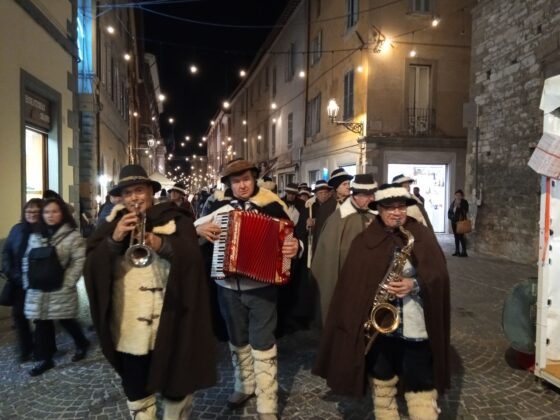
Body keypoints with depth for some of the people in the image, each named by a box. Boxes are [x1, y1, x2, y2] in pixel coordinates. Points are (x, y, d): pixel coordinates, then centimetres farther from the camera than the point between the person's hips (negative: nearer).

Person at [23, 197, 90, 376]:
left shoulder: (72, 235, -7)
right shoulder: (35, 235, 11)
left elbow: (79, 261, -12)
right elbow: (27, 260, 14)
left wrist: (66, 283, -17)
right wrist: (28, 282, 3)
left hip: (61, 290, -5)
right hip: (38, 291, 5)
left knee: (66, 321, 6)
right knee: (41, 324, 9)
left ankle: (82, 344, 32)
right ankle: (44, 359, 22)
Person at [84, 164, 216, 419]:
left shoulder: (174, 219, 0)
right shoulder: (113, 224, 8)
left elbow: (192, 258, -13)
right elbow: (92, 267, -3)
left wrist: (162, 244, -30)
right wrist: (114, 239, -19)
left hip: (169, 324, -2)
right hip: (130, 328, 2)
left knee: (177, 388, 14)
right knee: (136, 392, 17)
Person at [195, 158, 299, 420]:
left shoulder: (272, 205, -7)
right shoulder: (220, 206, 1)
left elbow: (289, 237, -4)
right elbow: (193, 227, 13)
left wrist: (294, 247, -26)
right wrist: (200, 229, -10)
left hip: (261, 286, -3)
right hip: (228, 286, 4)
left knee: (262, 344, 1)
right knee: (237, 340, 19)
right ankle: (245, 386, 41)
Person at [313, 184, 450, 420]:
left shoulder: (423, 236, 3)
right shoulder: (364, 241, 3)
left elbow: (439, 275, -4)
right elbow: (351, 284, 1)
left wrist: (415, 284, -22)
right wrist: (356, 320, -7)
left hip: (415, 326, -1)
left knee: (421, 386, 3)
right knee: (381, 383, 15)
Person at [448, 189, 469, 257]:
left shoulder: (464, 202, -3)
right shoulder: (453, 202, 13)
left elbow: (465, 211, -9)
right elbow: (449, 211, 16)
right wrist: (451, 217, 2)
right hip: (454, 221, 6)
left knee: (461, 236, -8)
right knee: (456, 236, 10)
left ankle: (464, 252, -4)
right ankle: (457, 251, 16)